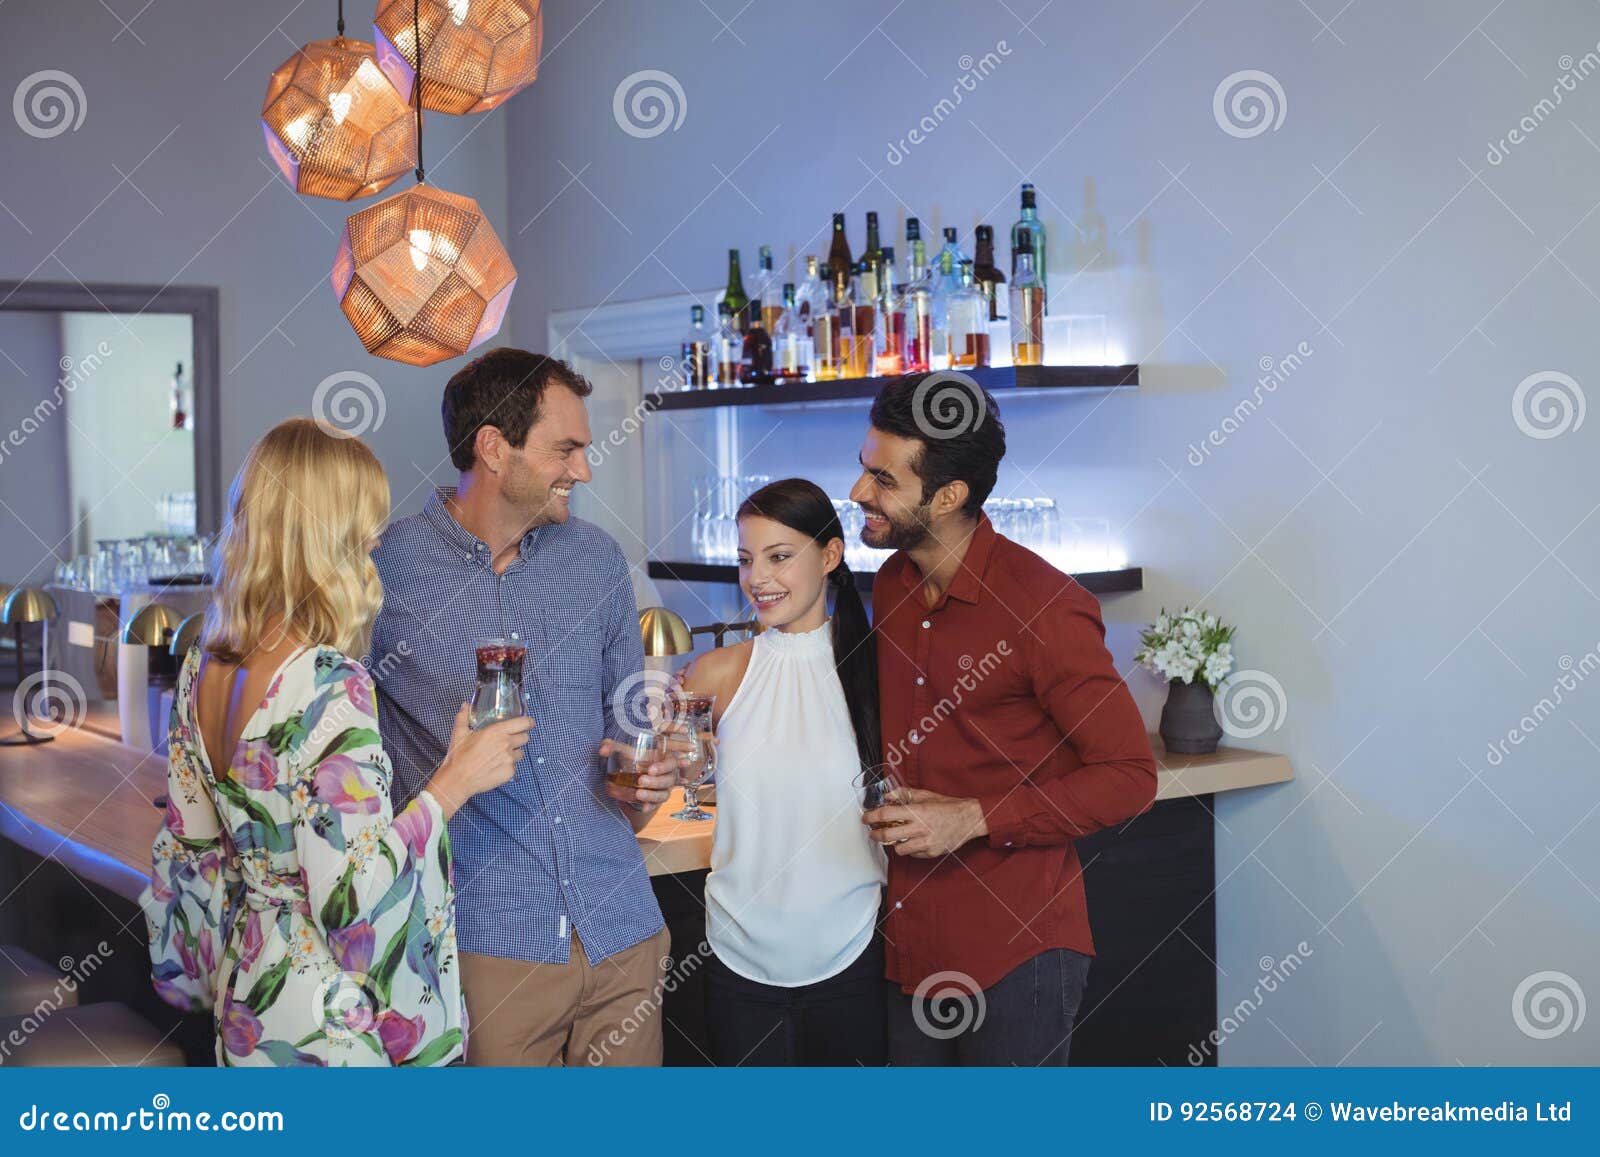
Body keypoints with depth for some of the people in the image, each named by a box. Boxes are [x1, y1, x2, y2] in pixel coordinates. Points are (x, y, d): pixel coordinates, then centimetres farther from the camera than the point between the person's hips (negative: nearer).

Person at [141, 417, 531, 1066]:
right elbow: (355, 898, -26)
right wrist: (454, 783, -17)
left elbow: (188, 846, 9)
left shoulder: (204, 665, 0)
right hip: (333, 1032, -8)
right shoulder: (330, 686, -25)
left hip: (246, 996, 8)